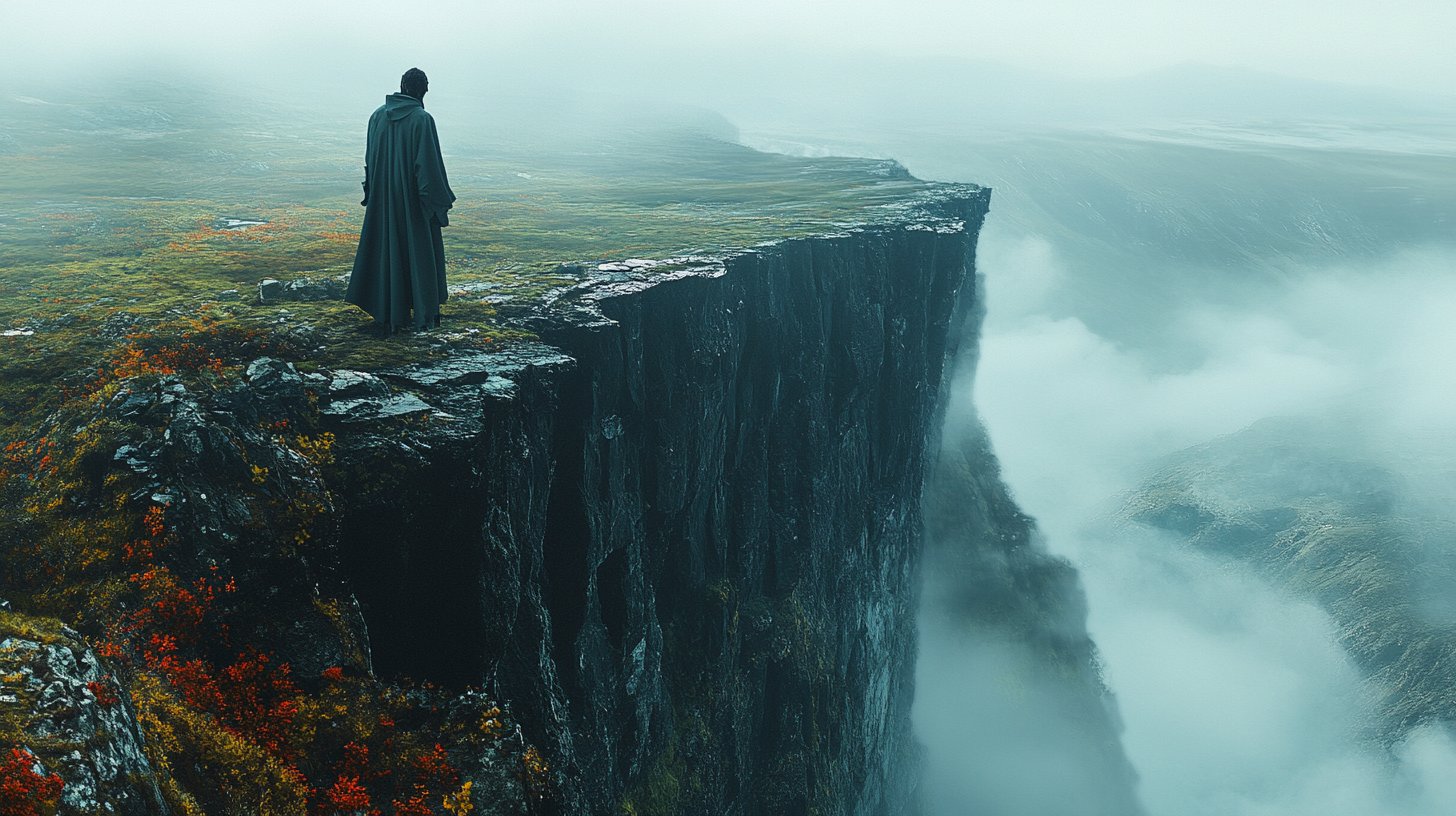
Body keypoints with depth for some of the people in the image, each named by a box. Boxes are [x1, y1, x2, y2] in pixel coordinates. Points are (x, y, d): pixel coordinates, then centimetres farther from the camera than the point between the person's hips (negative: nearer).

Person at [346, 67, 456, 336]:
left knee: (386, 252, 11)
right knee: (420, 251, 10)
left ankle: (387, 318, 14)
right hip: (413, 200, -5)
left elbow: (369, 160, 8)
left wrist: (371, 194, 17)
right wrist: (440, 202, -10)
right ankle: (425, 314, 18)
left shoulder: (378, 115, 2)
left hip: (383, 200, 5)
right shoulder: (422, 119, -15)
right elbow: (429, 164, -17)